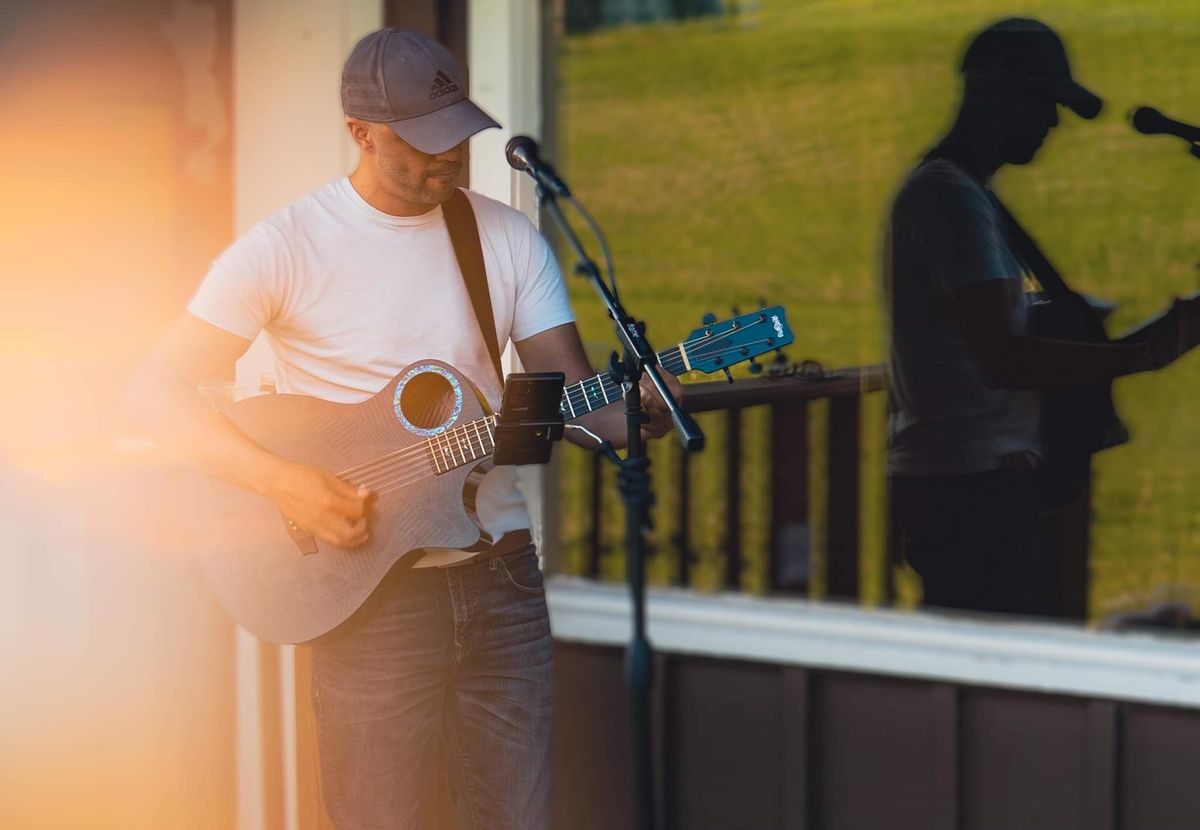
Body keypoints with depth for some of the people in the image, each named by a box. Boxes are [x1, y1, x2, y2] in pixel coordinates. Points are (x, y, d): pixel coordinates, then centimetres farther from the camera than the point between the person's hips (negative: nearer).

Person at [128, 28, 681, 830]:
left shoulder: (509, 237, 6)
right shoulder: (287, 246, -8)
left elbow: (574, 393, 3)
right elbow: (159, 393, -10)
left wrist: (638, 411, -20)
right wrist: (281, 479, -21)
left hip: (499, 574, 4)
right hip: (368, 590, -4)